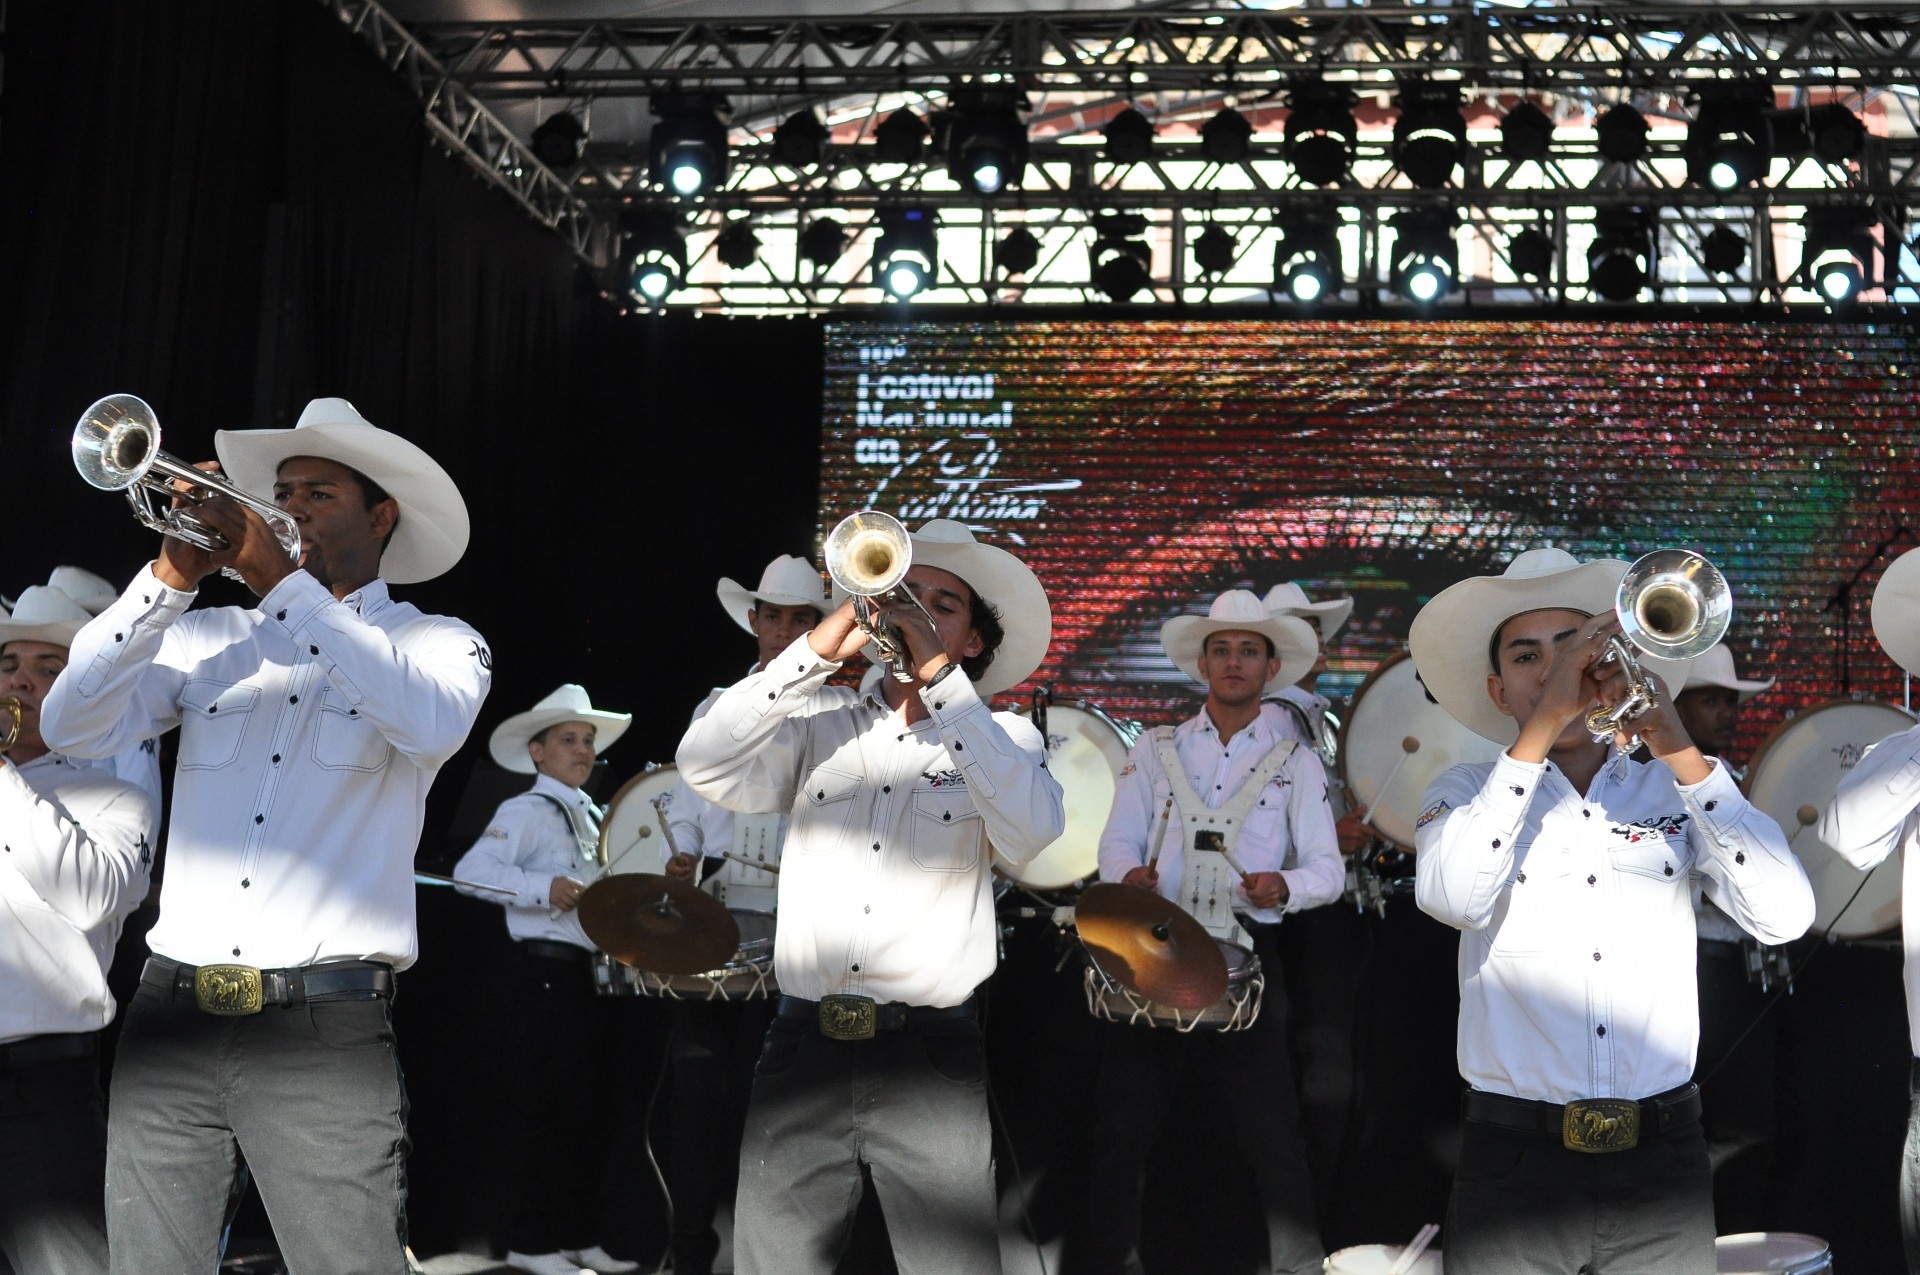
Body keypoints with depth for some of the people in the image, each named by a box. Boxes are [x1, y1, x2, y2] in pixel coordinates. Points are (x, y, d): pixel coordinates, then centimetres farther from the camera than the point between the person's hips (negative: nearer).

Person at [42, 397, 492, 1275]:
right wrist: (173, 577, -7)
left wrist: (280, 580, -15)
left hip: (326, 1035, -3)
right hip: (171, 1014, 3)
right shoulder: (210, 637, 15)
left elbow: (430, 723, -17)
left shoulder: (440, 643, 7)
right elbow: (74, 727, 3)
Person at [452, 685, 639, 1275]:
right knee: (550, 1109, -6)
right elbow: (471, 872, -21)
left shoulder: (593, 817, 20)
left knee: (594, 1104, 11)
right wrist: (546, 888, -31)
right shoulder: (526, 811, -6)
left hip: (592, 972, 9)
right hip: (547, 972, -9)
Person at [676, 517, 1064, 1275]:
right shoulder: (818, 733, 13)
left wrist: (939, 676, -14)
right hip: (803, 1045, 2)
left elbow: (1030, 831, -13)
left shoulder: (1002, 739, 9)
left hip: (931, 1058, -1)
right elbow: (705, 767, -4)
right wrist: (821, 650, -7)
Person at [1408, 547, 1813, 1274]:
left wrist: (1677, 749, -13)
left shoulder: (1673, 792, 8)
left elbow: (1785, 916, -8)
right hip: (1516, 1166, -1)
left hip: (1662, 1162, 1)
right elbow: (1450, 896, -16)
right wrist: (1542, 725, -16)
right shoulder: (1467, 793, 6)